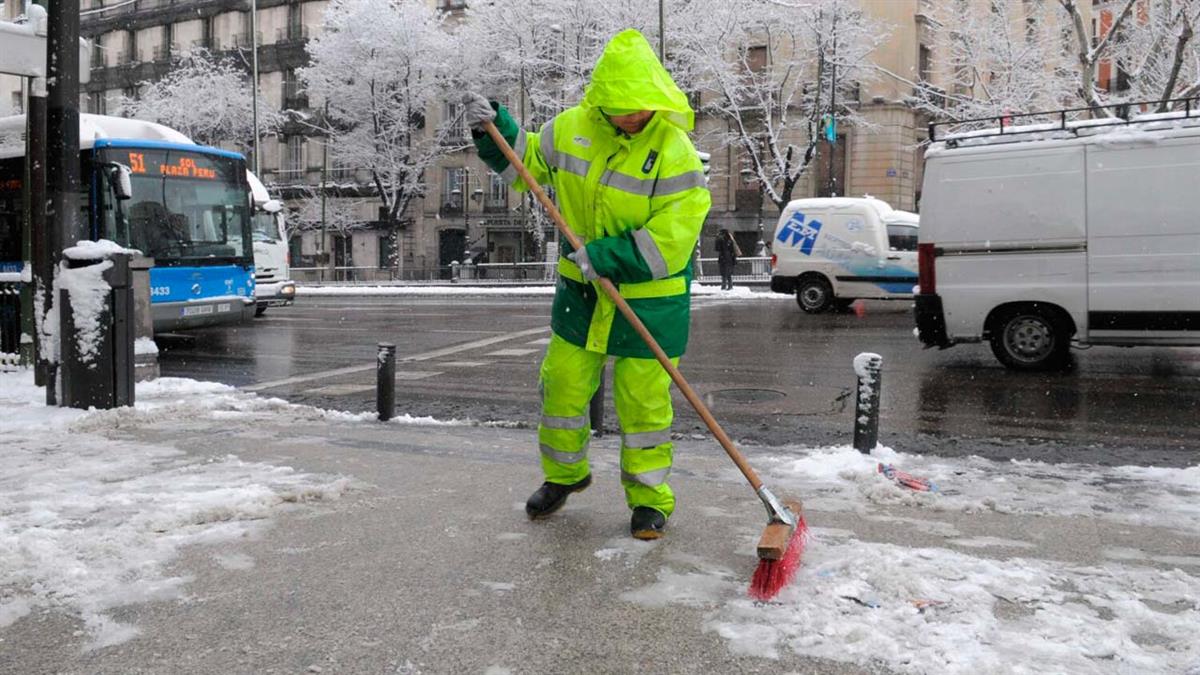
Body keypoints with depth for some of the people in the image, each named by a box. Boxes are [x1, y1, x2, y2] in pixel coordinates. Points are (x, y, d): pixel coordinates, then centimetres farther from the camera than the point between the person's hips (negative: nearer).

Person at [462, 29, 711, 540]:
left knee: (643, 399, 2)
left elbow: (669, 242, -22)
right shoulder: (572, 128, -3)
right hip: (582, 290, 5)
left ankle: (649, 497, 20)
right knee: (563, 384, 13)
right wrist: (493, 128, -1)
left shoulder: (675, 155, -18)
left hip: (651, 300, -5)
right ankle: (564, 474, 36)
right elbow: (526, 162, 15)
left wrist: (604, 257, -27)